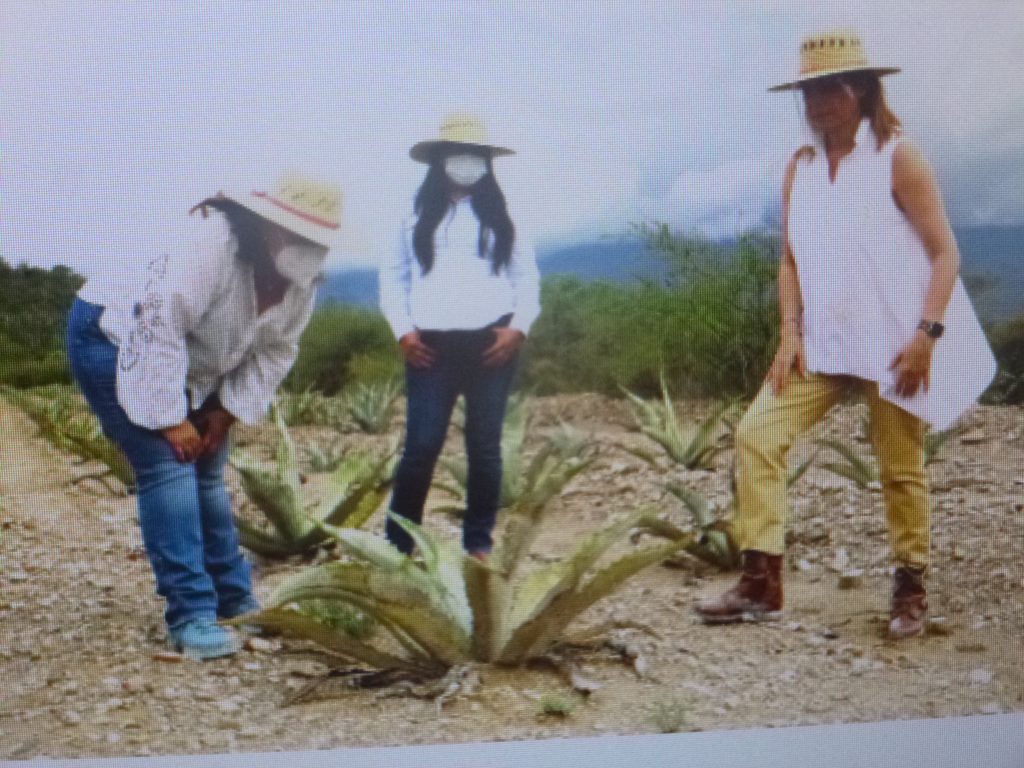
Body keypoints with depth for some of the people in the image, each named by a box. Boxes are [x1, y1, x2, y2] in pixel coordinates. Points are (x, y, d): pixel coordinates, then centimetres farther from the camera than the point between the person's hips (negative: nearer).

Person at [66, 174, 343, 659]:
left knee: (205, 474, 11)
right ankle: (190, 617, -16)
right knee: (168, 469, -18)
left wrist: (230, 410, -11)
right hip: (113, 338, -8)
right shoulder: (215, 247, -34)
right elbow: (158, 325, -35)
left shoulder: (301, 284, -11)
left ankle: (234, 599, 22)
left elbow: (276, 351, -2)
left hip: (190, 366, 8)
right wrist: (171, 419, -30)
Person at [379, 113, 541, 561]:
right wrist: (402, 330, -1)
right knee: (421, 445, -6)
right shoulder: (418, 216, 11)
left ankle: (479, 542, 15)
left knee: (485, 445, 5)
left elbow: (527, 277, 11)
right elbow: (393, 275, 11)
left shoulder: (500, 216, 12)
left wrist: (519, 327, -3)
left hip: (492, 344, 1)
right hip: (432, 346, -1)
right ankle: (397, 543, 3)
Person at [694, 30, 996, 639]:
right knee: (757, 432, -10)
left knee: (901, 469, 4)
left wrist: (927, 335, -15)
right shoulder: (801, 166, 9)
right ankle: (762, 583, -4)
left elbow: (945, 252, -6)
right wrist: (790, 330, -1)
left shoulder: (898, 157, -5)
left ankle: (911, 588, 25)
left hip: (896, 344, -4)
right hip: (822, 343, 5)